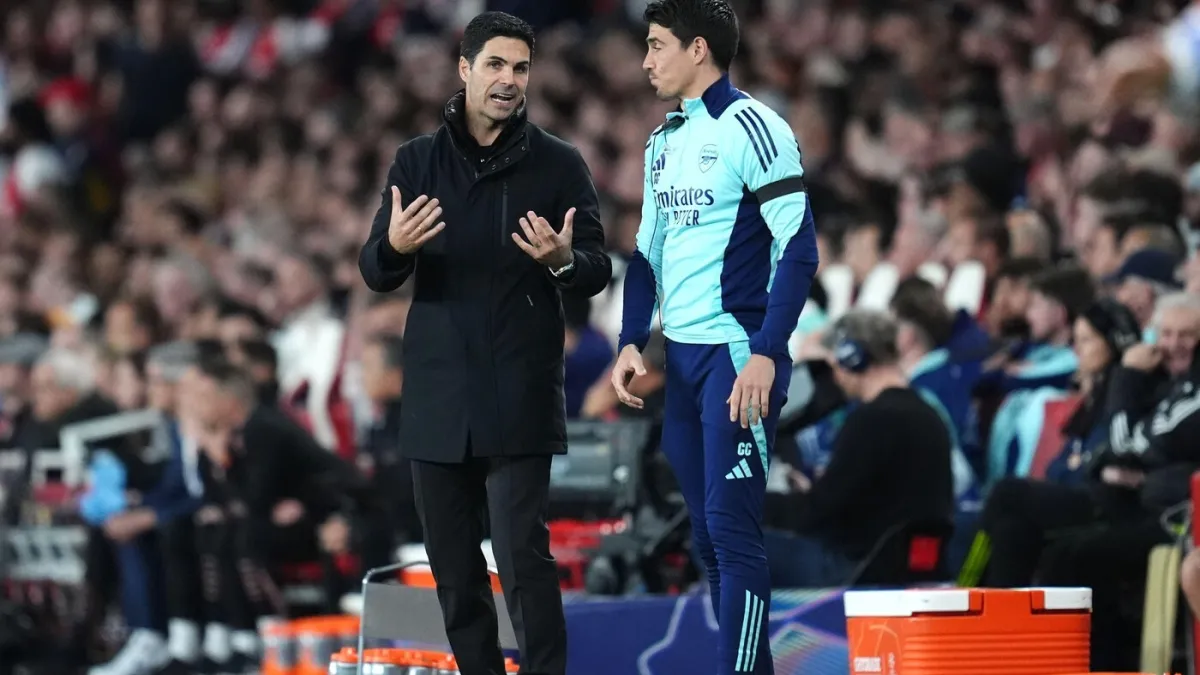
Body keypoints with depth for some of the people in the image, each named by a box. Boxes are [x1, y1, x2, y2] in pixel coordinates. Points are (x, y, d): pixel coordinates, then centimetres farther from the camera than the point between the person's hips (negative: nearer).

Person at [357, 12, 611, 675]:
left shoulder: (558, 164, 2)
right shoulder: (417, 161, 8)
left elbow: (599, 272, 0)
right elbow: (374, 273, 4)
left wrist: (565, 260, -23)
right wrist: (394, 247, -19)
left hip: (521, 398, -3)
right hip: (437, 394, 3)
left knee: (524, 557, -11)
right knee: (453, 566, 7)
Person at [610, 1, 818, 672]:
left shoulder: (753, 128, -9)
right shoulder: (665, 142, 15)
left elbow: (798, 249, -13)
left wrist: (765, 354, -19)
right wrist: (633, 341, 9)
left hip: (738, 357, -8)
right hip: (681, 358, 8)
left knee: (732, 529, -11)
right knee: (709, 535, 8)